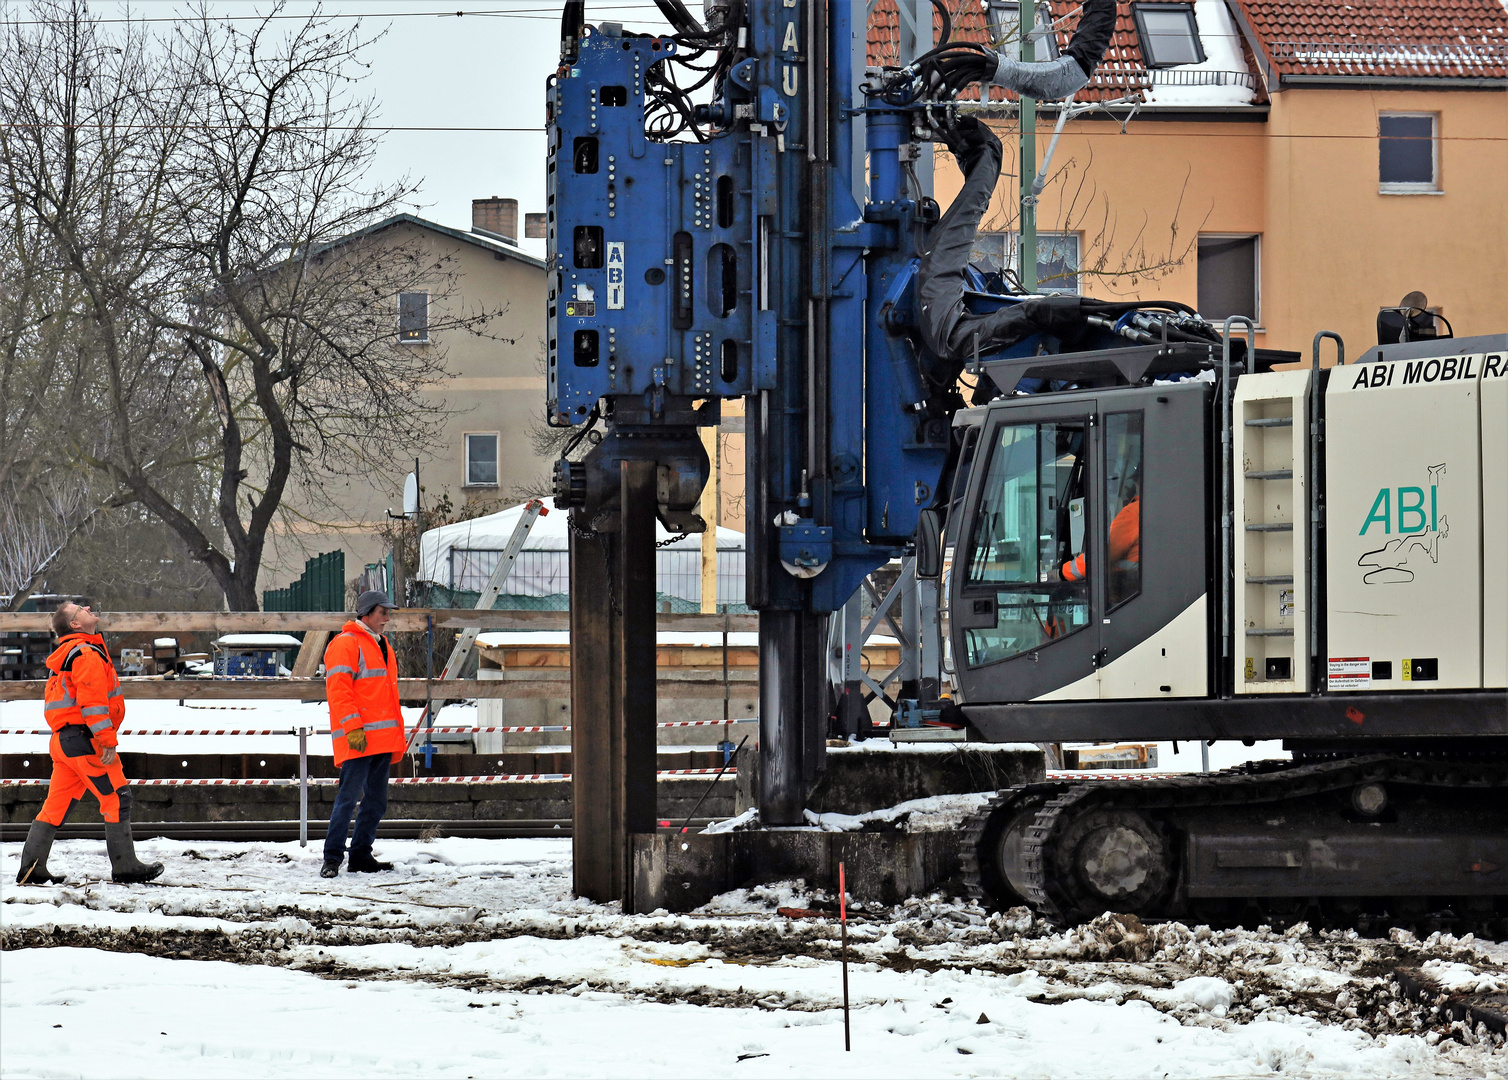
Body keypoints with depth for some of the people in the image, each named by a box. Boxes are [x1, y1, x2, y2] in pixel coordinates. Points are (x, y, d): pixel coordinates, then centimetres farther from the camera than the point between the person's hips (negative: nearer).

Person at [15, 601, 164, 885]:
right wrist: (108, 741, -20)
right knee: (117, 797, -5)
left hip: (63, 739, 10)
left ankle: (31, 869, 9)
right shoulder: (87, 653, -12)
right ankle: (124, 866, -4)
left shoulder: (68, 653, 21)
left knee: (57, 804, 10)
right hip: (83, 737, -10)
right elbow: (92, 701, -20)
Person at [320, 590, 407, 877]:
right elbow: (339, 690, -14)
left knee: (376, 801, 10)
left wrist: (398, 736, 21)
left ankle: (361, 856, 17)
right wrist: (353, 727, -21)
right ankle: (332, 857, -10)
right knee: (349, 796, -12)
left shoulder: (382, 646, 22)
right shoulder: (346, 644, -5)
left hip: (383, 741, 9)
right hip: (358, 740, -9)